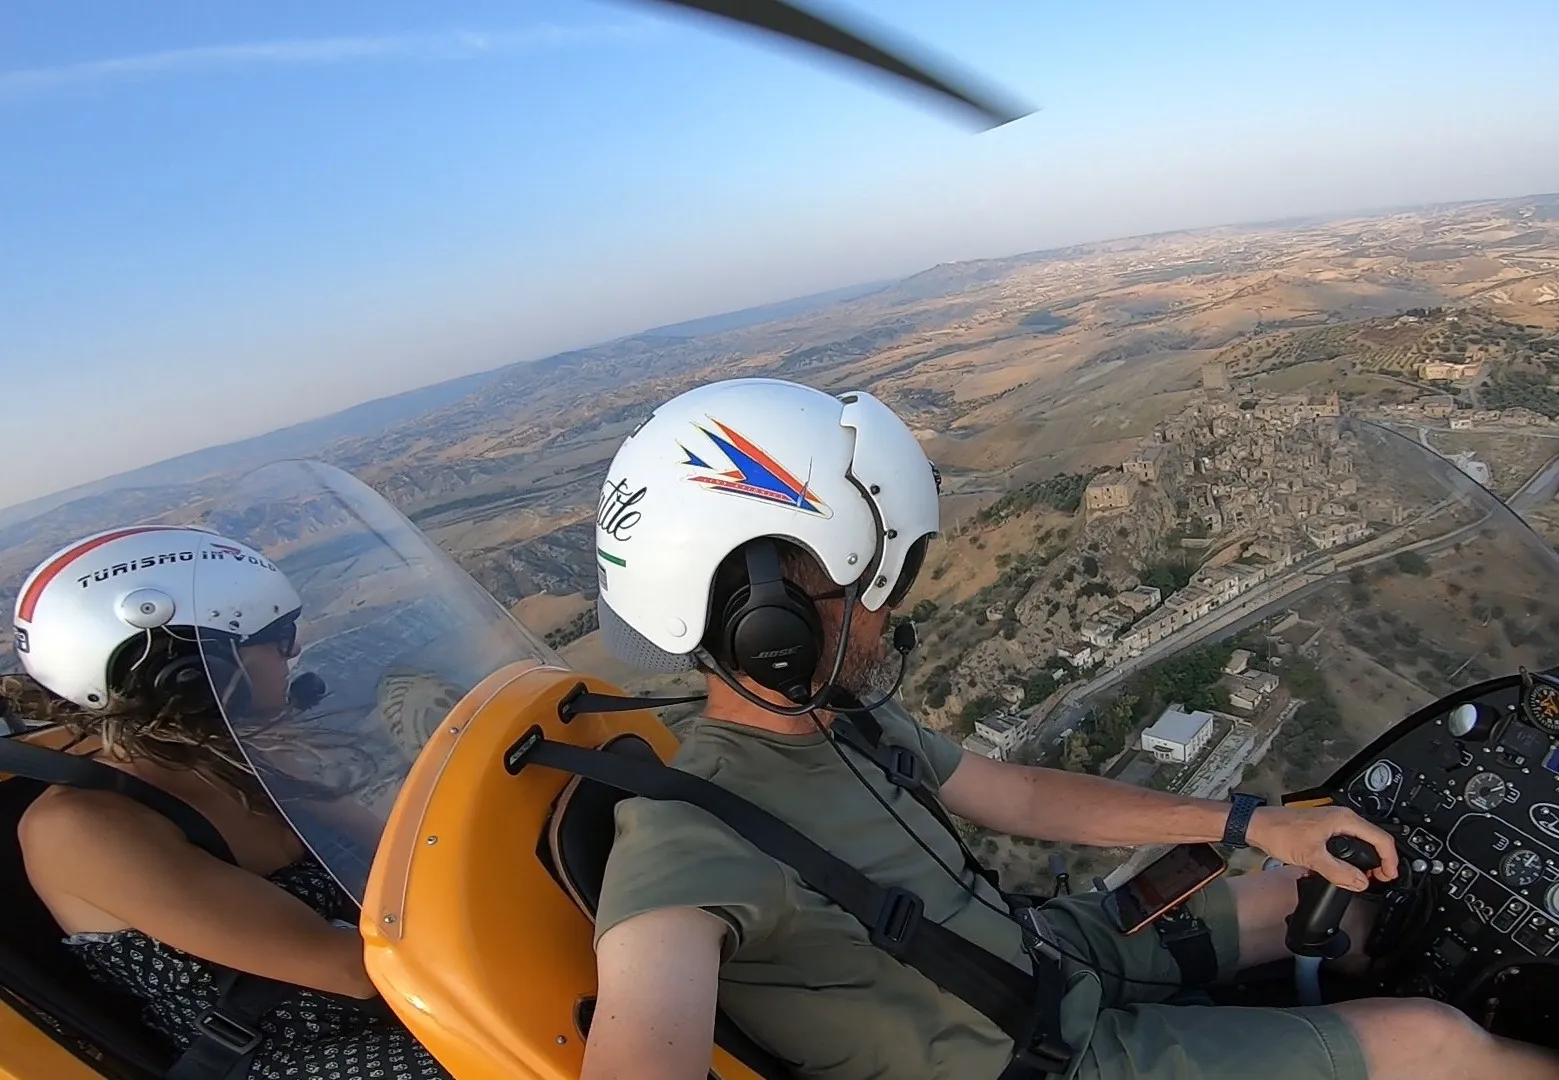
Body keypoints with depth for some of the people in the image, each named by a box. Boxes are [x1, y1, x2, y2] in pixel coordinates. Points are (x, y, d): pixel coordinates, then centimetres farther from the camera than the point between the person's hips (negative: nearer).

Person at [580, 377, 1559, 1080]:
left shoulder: (850, 722, -3)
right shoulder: (687, 841, -31)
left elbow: (1020, 795, 5)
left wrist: (1251, 823, 0)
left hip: (1059, 953, 8)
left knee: (1348, 887, 15)